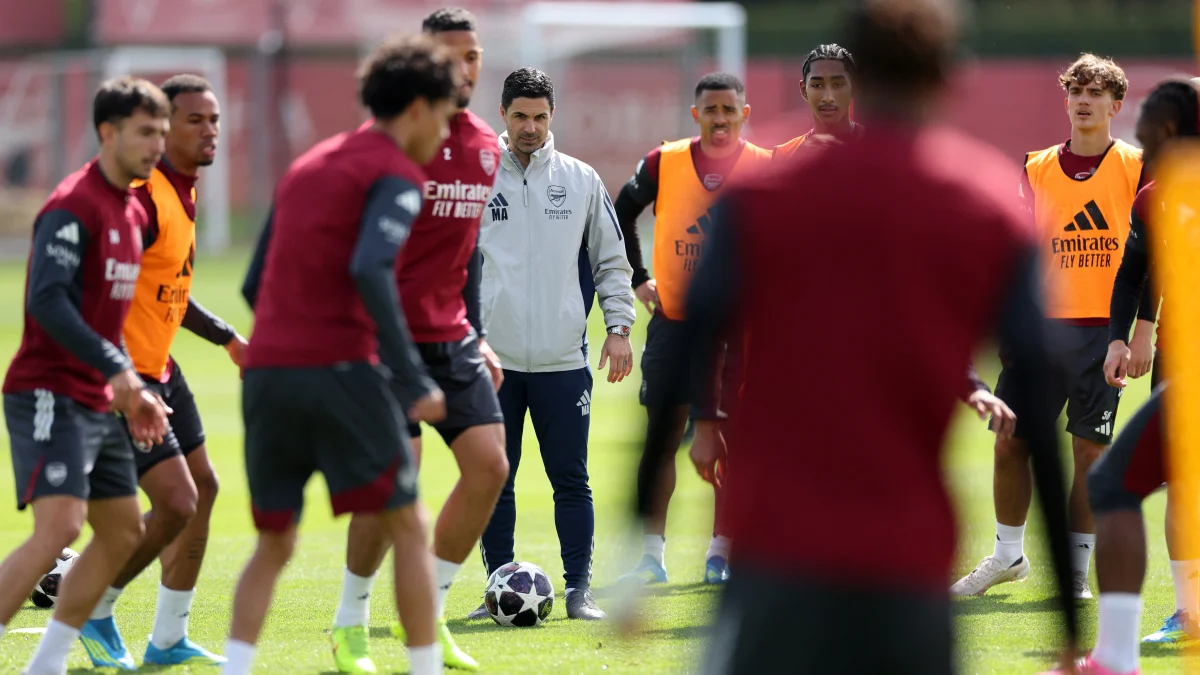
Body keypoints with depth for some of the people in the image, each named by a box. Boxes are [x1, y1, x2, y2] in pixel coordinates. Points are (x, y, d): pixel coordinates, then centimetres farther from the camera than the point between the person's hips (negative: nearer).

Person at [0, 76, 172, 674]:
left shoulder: (133, 213, 14)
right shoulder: (73, 206, -15)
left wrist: (134, 393, 16)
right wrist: (117, 369, -26)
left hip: (97, 402, 10)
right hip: (49, 395, -10)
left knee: (123, 532, 10)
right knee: (59, 526, -21)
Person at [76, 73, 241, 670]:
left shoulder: (183, 193, 10)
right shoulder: (144, 198, -21)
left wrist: (228, 338, 23)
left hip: (159, 369, 10)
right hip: (124, 375, -10)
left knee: (202, 488, 13)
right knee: (177, 501, -12)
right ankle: (93, 609, 8)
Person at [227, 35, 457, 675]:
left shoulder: (305, 167, 22)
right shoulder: (396, 173, -2)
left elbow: (255, 284, 21)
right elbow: (370, 270, -19)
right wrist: (415, 380, -19)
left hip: (266, 373, 7)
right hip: (339, 370, -7)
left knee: (273, 545, 14)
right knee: (408, 529, 5)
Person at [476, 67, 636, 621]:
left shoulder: (582, 181, 8)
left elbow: (612, 260, 13)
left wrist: (619, 327, 3)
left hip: (562, 360, 0)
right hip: (492, 360, 0)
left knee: (571, 481, -1)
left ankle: (579, 590, 3)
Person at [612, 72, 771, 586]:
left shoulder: (767, 171, -2)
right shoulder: (663, 164, 0)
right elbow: (621, 214, 14)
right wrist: (637, 278, 9)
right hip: (673, 319, 1)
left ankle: (720, 552, 9)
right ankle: (652, 555, 1)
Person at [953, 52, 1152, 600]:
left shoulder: (1136, 168, 1)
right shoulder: (1036, 169, 10)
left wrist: (1144, 331, -8)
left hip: (1102, 329, -3)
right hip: (1041, 327, 3)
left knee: (1090, 450, -1)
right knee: (1010, 442, 4)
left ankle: (1077, 568, 9)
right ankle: (1008, 555, 20)